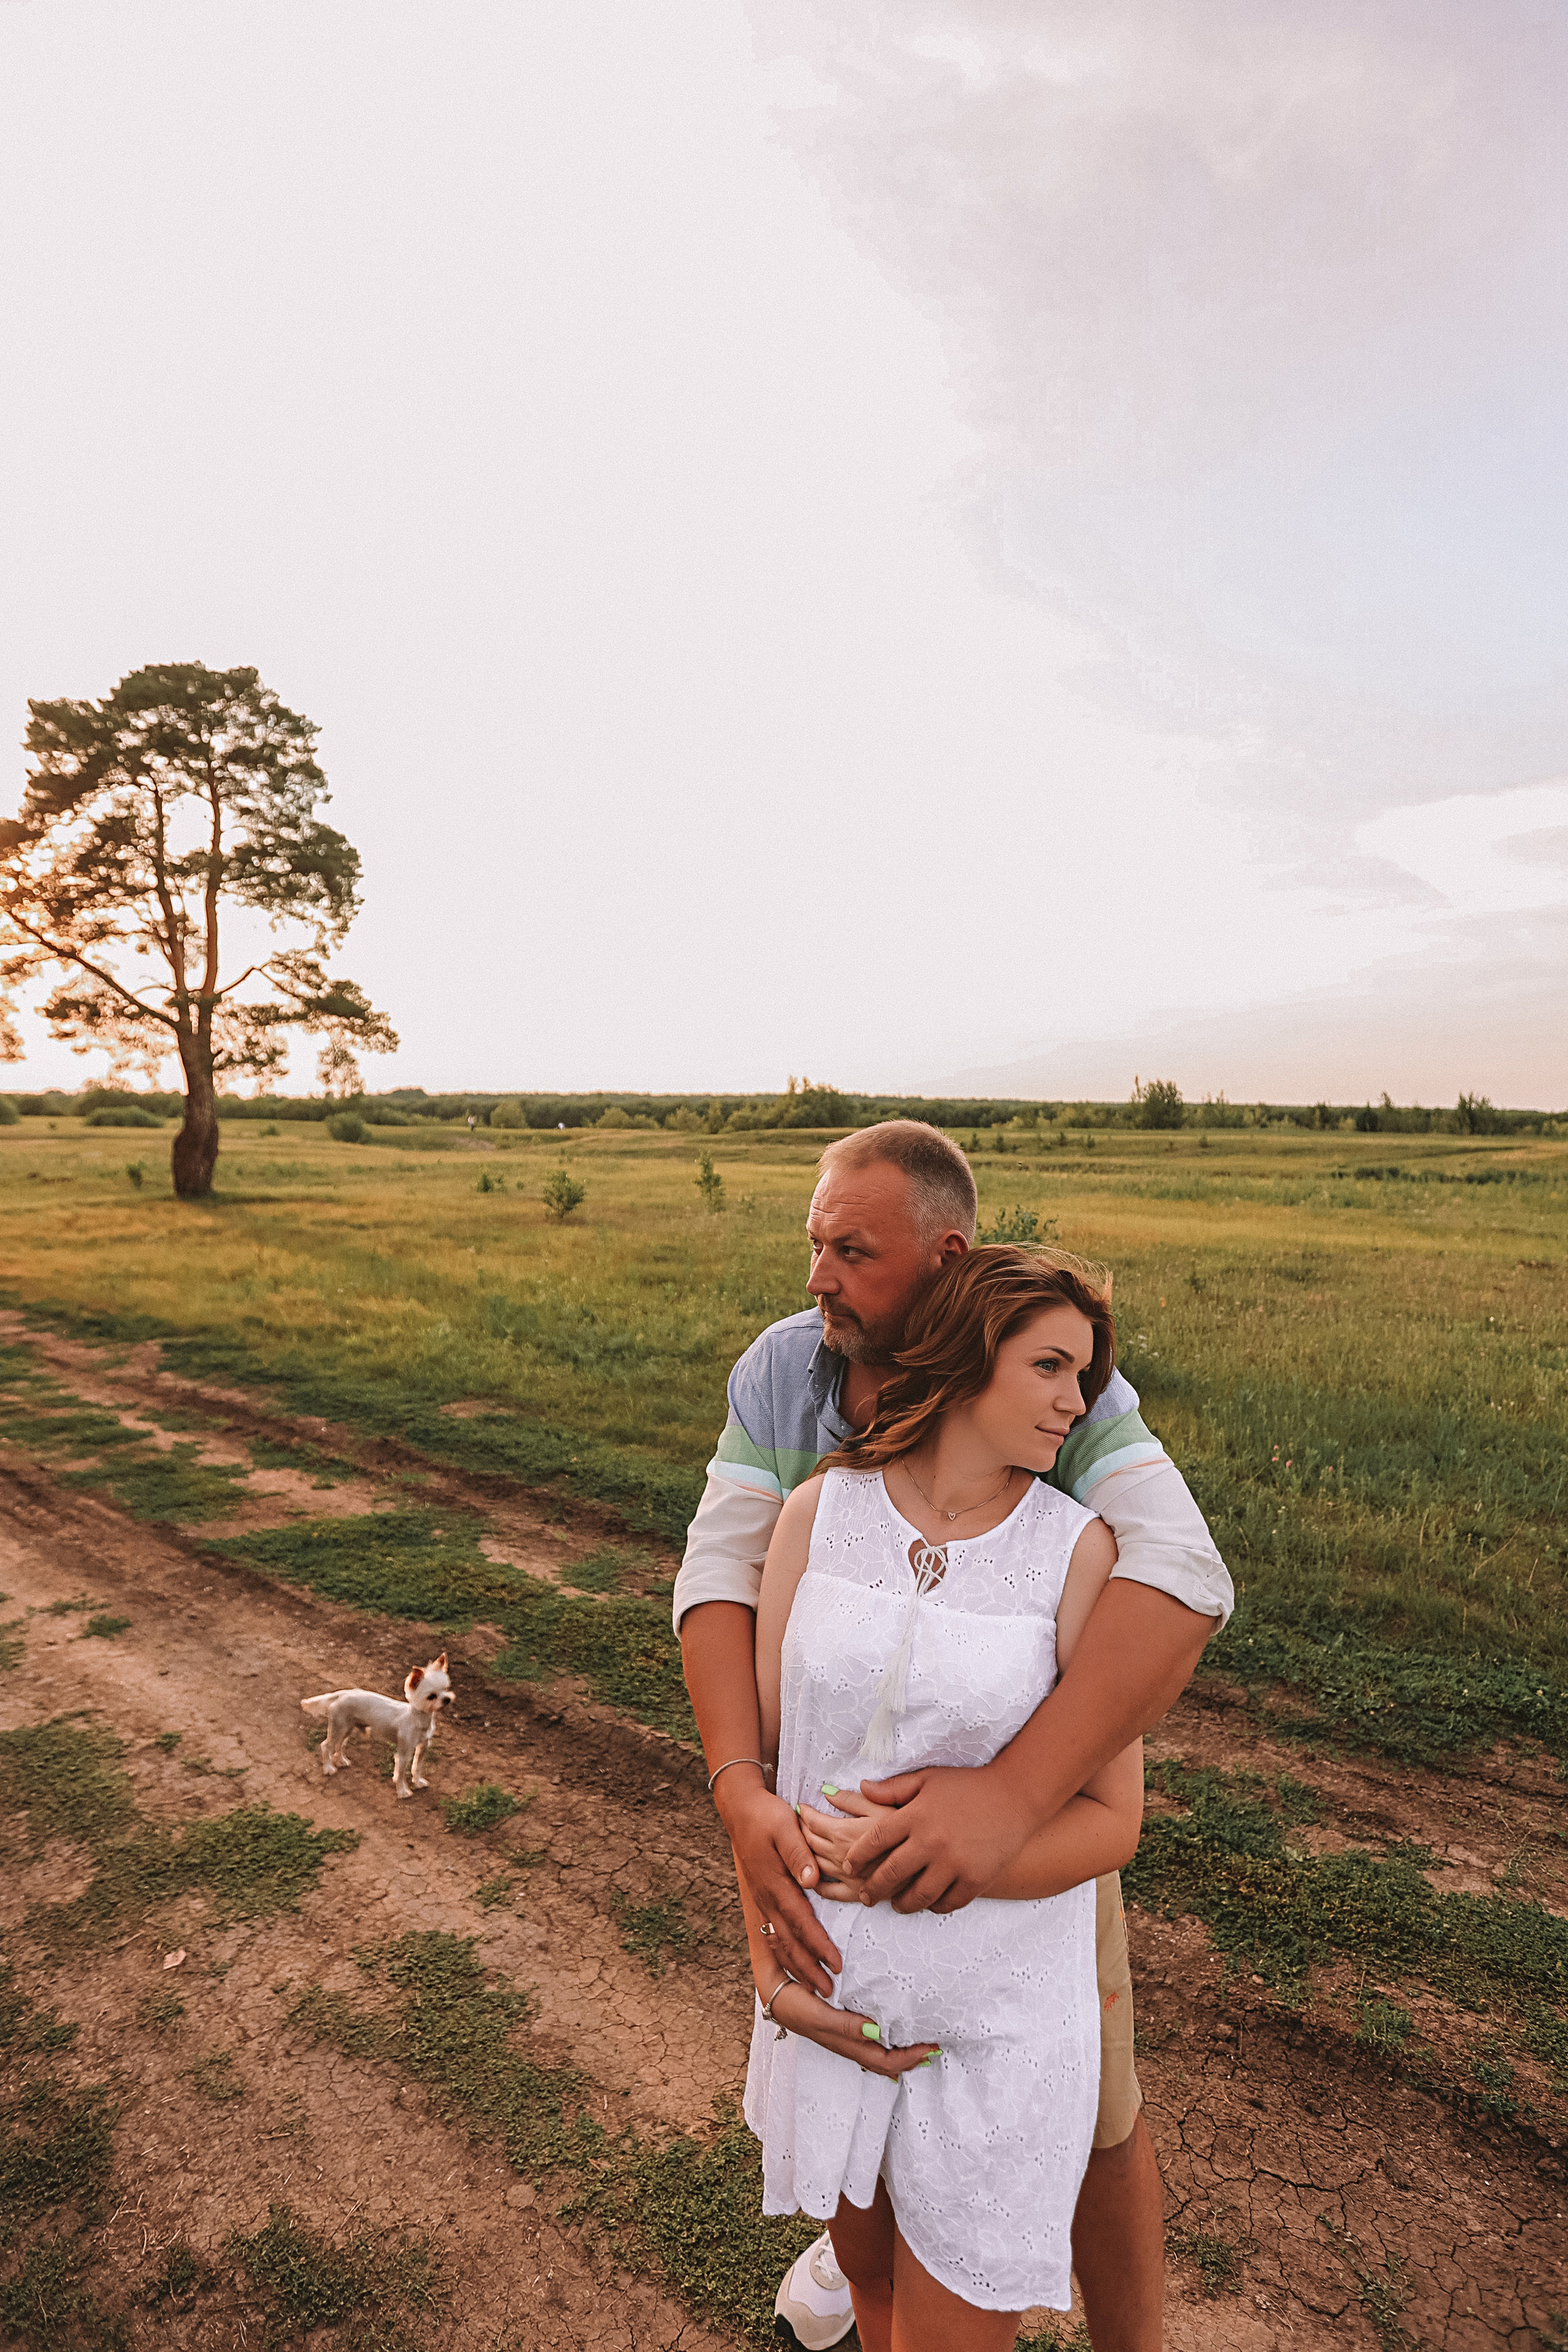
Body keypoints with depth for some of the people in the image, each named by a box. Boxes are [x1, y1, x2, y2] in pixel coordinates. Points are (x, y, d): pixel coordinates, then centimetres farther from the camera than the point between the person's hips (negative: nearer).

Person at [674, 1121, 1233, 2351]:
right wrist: (742, 1794, -41)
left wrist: (1015, 1794, -54)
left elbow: (1180, 1579, -44)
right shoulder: (779, 1370, -19)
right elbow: (721, 1579, -24)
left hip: (1041, 1789, -3)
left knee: (1088, 2115, 11)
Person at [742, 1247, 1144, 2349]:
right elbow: (755, 1744, -2)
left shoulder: (1081, 1549, -16)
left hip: (1000, 2011, -2)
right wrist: (769, 1958, -6)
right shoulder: (822, 1510, -10)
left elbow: (1111, 1821, -14)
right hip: (833, 1988, 3)